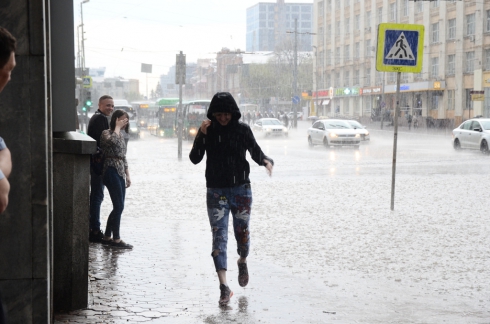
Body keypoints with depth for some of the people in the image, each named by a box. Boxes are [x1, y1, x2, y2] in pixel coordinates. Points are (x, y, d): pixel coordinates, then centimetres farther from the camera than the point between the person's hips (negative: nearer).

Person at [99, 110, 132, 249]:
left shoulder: (121, 134, 18)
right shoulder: (106, 133, -7)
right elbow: (113, 141, -32)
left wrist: (127, 175, 20)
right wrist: (117, 127, -17)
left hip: (120, 173, 9)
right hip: (111, 172, -9)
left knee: (118, 207, 9)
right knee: (119, 207, -10)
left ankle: (107, 237, 17)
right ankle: (116, 239, -4)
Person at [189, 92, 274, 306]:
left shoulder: (242, 130, -2)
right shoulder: (208, 130, -1)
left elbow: (256, 153, 3)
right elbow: (195, 159, -6)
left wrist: (266, 161, -19)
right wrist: (201, 136, -19)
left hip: (241, 189, 0)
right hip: (216, 192, 0)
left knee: (242, 233, 9)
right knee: (219, 236, -7)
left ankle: (242, 262, 44)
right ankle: (224, 287, -10)